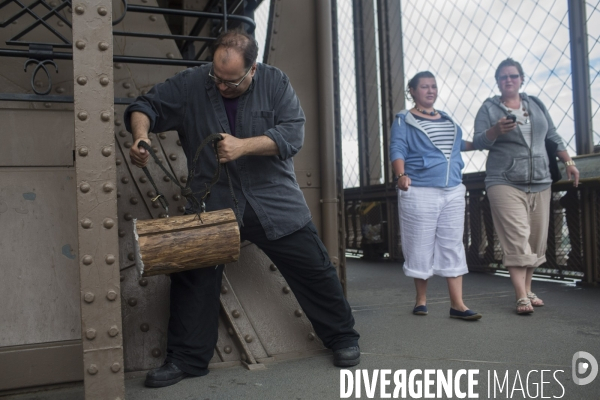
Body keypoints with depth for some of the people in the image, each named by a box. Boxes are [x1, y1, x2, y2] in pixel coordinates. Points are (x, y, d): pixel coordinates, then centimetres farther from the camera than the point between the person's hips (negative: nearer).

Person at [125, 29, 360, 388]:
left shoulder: (275, 83, -4)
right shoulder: (191, 84, -3)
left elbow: (293, 133, -13)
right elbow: (145, 107, 3)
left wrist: (244, 145, -24)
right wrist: (141, 134, -19)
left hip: (276, 203, 0)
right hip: (213, 203, 1)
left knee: (314, 270, 4)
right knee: (193, 276, 0)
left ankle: (343, 339, 26)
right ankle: (186, 359, 19)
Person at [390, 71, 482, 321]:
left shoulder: (447, 119, 19)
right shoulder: (404, 120, 2)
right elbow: (397, 150, -9)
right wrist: (401, 175, -25)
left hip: (453, 192, 5)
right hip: (419, 192, -5)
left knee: (453, 246, 2)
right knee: (421, 245, 1)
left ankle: (457, 304, 5)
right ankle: (421, 299, 17)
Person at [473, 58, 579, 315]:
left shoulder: (536, 104, 16)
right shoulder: (489, 108, 4)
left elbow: (553, 137, 20)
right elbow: (478, 142, -6)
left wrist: (568, 162, 12)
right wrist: (496, 130, -24)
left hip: (540, 183, 5)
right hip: (505, 184, -5)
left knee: (536, 239, 5)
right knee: (517, 238, -13)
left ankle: (527, 290, 17)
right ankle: (522, 297, -11)